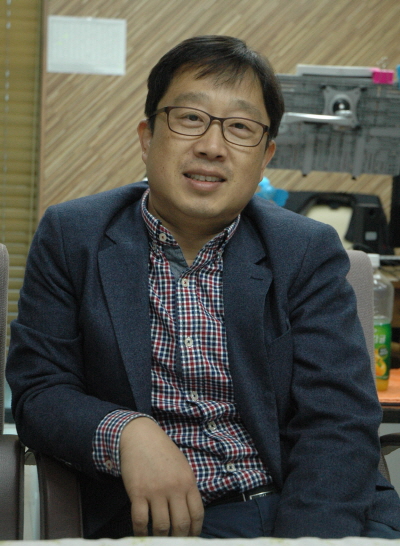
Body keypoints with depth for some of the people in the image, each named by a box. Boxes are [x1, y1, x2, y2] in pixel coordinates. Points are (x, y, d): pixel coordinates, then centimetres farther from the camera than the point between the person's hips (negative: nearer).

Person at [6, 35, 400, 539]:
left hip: (301, 509, 0)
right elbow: (36, 389, 3)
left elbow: (338, 421, -4)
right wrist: (125, 432, -18)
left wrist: (305, 534, -22)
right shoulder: (69, 237, 5)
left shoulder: (310, 252, 3)